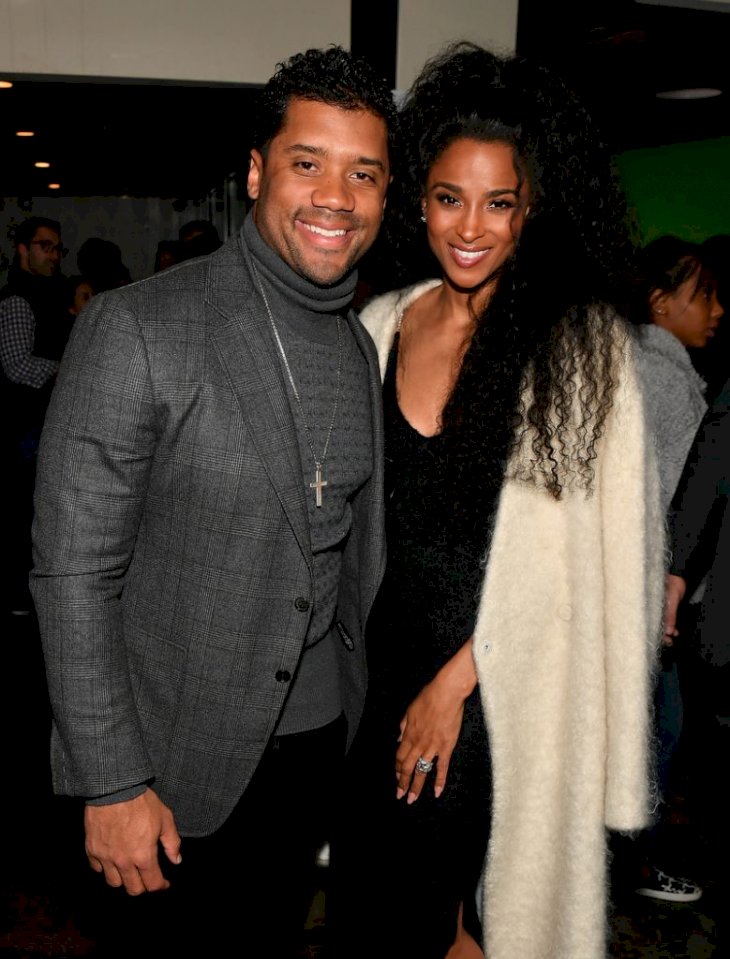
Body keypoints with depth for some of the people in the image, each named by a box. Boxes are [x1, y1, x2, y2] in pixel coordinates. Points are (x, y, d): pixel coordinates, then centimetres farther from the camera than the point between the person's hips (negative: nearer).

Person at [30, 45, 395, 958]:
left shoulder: (364, 346, 2)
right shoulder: (136, 329, -18)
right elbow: (72, 572, -18)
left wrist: (361, 702, 13)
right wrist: (113, 784, -16)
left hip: (318, 738, 6)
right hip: (178, 755, -5)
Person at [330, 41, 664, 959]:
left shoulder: (583, 341, -10)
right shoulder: (382, 325, 3)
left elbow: (574, 539, -12)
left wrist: (457, 679, -11)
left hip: (507, 689, -4)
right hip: (388, 662, 4)